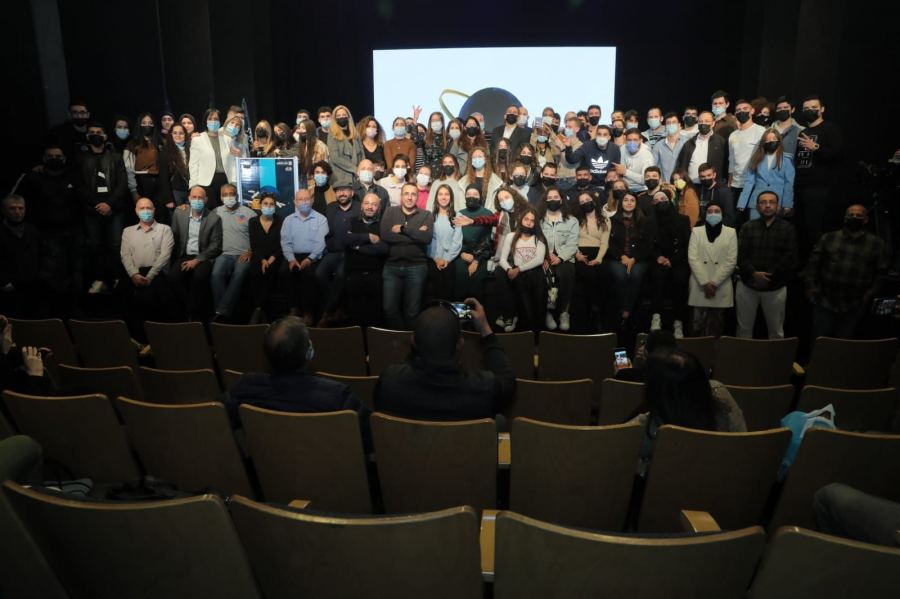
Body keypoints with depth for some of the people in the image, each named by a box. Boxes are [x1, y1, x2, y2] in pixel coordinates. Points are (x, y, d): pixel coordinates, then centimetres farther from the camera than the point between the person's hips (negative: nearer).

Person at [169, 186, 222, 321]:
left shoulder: (214, 218, -3)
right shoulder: (179, 214, 7)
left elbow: (215, 245, -5)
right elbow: (174, 238, 12)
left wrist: (197, 260, -14)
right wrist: (175, 260, 0)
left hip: (203, 257, -3)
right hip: (184, 256, 3)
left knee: (199, 276, -34)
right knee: (173, 276, -26)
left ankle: (194, 314, -18)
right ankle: (193, 308, -10)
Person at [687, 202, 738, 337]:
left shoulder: (730, 232, 8)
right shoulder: (696, 231, 9)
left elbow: (731, 261, 0)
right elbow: (692, 258, -1)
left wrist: (714, 283, -8)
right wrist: (705, 283, -10)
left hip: (722, 288, 0)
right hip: (699, 287, 0)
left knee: (716, 327, 4)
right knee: (698, 325, -2)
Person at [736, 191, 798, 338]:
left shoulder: (787, 228, 2)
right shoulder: (747, 227, 5)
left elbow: (790, 257, -5)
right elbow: (741, 254, -3)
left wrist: (769, 277, -12)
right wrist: (753, 273, -18)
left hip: (776, 287, -1)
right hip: (748, 285, 1)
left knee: (776, 330, 8)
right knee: (744, 328, 8)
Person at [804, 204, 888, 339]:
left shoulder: (877, 243, 2)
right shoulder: (828, 238, 3)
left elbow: (881, 272, 4)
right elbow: (813, 263, 4)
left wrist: (870, 293, -5)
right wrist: (810, 286, -4)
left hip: (853, 306, 0)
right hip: (824, 302, 0)